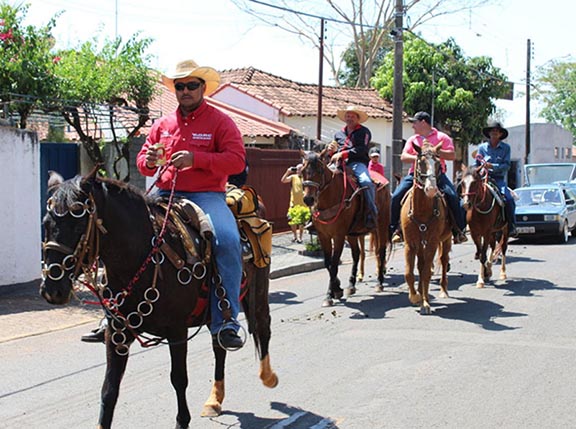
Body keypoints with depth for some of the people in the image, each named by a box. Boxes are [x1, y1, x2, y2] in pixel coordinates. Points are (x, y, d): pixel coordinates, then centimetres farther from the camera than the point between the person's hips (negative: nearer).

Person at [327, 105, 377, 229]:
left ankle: (372, 215, -30)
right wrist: (331, 151, 4)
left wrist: (343, 154, -16)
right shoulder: (338, 134, 26)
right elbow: (333, 154, 30)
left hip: (357, 164, -5)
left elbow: (361, 150, -7)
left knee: (366, 182, -34)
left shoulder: (364, 132, 9)